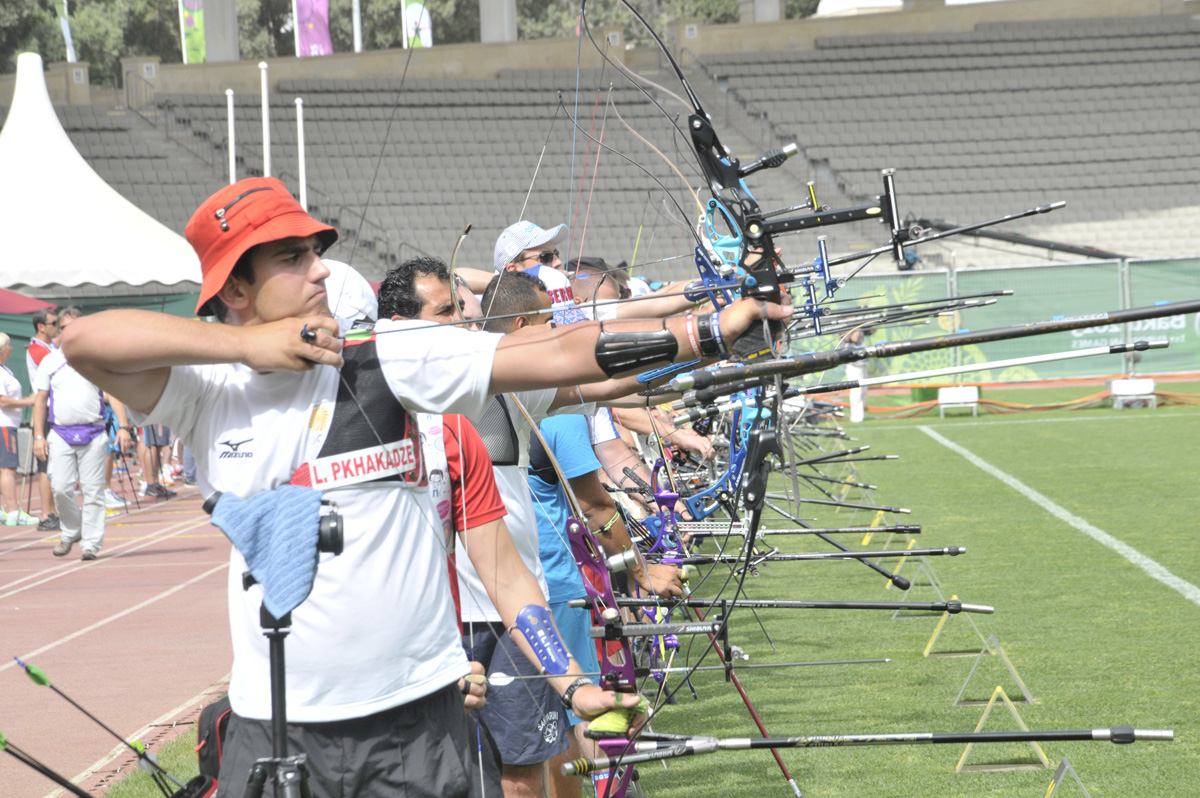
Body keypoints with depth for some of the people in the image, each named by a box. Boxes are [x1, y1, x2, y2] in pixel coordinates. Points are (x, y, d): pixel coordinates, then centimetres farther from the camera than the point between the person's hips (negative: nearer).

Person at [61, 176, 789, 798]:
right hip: (272, 728, 1)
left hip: (415, 718, -1)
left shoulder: (388, 361, -3)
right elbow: (85, 342, -13)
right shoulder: (206, 395, 1)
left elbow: (559, 356, -9)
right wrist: (246, 345, -14)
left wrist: (708, 333, -17)